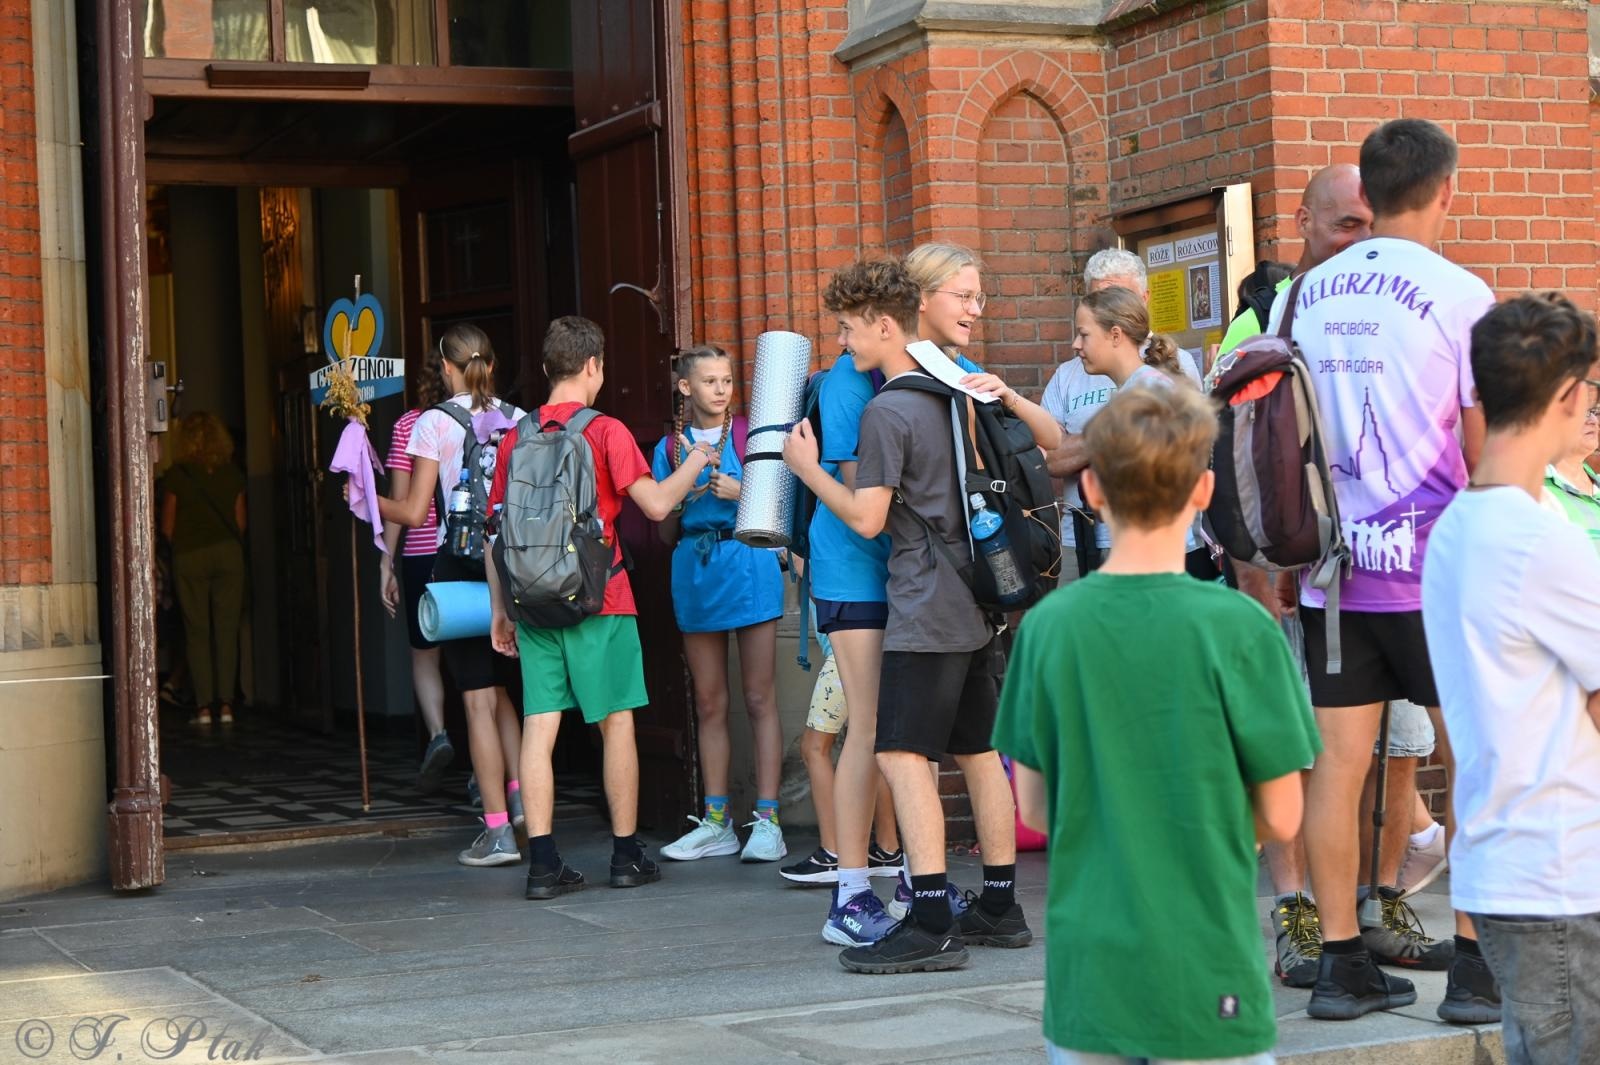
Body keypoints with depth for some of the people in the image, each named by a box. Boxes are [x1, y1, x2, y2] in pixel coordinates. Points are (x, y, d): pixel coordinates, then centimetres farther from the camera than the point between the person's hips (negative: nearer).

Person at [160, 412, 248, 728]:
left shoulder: (178, 475, -4)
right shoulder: (232, 474, 4)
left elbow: (167, 526, -2)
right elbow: (240, 521, 8)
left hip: (190, 556, -2)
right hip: (228, 553, 2)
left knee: (197, 631, 2)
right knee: (227, 630, 3)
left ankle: (204, 705, -2)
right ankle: (226, 704, -1)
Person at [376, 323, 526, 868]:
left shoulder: (434, 424, -6)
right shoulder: (518, 419, 5)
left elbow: (414, 512, -6)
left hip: (460, 563, -4)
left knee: (479, 699, -2)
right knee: (497, 687, 20)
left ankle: (498, 832, -2)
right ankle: (519, 792, 6)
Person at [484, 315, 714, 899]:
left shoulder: (516, 437, 7)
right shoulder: (605, 432, -6)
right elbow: (656, 504, -10)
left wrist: (500, 608, 17)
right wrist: (695, 463, 8)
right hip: (597, 602, -4)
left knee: (539, 727, 1)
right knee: (617, 723, 7)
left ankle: (543, 863, -1)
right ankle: (627, 855, 13)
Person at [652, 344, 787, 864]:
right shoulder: (670, 448, 11)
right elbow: (666, 533, 12)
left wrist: (740, 493, -12)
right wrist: (683, 497, -7)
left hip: (750, 566, -3)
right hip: (695, 572, 3)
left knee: (759, 699, -4)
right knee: (709, 704, 7)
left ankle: (767, 821, -2)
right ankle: (715, 822, 13)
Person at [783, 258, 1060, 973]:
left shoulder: (886, 412, -12)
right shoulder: (956, 390, 14)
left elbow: (867, 519, -12)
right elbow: (1054, 443, 23)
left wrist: (808, 469, 0)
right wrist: (1007, 396, 12)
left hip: (926, 610, -9)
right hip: (979, 601, 9)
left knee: (902, 754, -10)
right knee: (979, 752, 13)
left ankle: (931, 925, -15)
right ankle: (999, 907, 18)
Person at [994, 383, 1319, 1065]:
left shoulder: (1048, 626, -2)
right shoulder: (1236, 627, -12)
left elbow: (1034, 810, 5)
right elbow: (1280, 818, -6)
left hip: (1084, 974, 4)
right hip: (1204, 976, -3)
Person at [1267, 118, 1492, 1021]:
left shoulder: (1304, 295, 7)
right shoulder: (1458, 294, -9)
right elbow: (1486, 447, -7)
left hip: (1332, 565, 5)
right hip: (1434, 569, -4)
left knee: (1338, 761, 5)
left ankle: (1345, 960, 9)